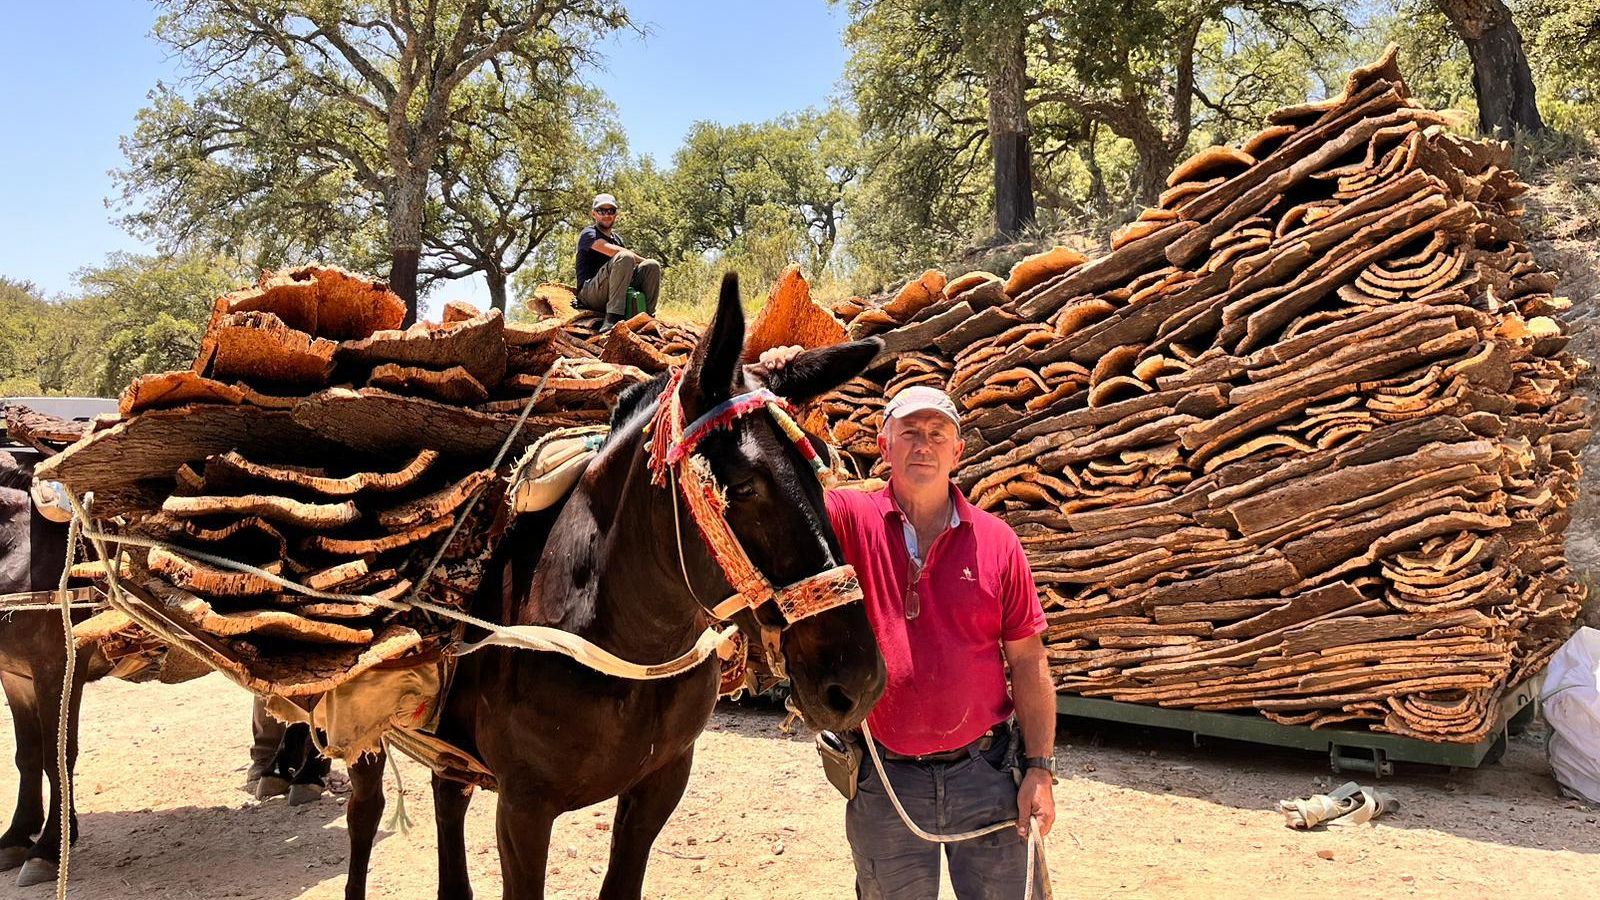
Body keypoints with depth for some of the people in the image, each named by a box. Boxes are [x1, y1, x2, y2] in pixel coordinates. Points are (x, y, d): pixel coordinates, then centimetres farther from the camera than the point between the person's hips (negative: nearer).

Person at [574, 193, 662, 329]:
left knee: (652, 266, -6)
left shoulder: (617, 239, 24)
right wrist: (643, 260, -10)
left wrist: (647, 263, -9)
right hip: (590, 294, -7)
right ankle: (613, 319, -38)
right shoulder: (588, 234, 1)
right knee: (625, 258, -30)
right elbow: (613, 251, -18)